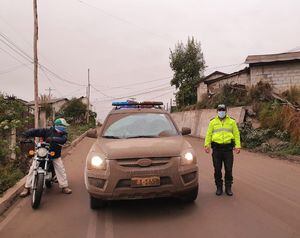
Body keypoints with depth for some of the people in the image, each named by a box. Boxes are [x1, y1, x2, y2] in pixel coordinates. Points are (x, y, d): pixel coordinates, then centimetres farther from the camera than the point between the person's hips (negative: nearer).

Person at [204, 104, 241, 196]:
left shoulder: (232, 122, 9)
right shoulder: (213, 122, 10)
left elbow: (236, 134, 7)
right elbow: (208, 134, 7)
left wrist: (238, 146, -4)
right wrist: (206, 145, -4)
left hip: (228, 148, 0)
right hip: (216, 148, 0)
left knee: (228, 169, 2)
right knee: (217, 169, 4)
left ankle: (228, 188, 16)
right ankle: (219, 187, 17)